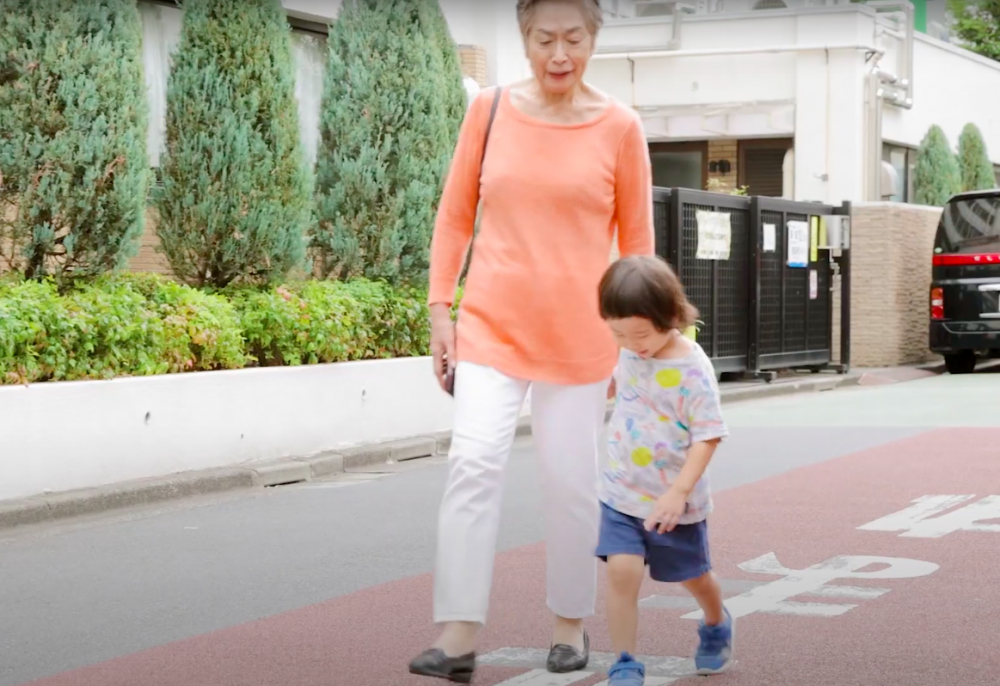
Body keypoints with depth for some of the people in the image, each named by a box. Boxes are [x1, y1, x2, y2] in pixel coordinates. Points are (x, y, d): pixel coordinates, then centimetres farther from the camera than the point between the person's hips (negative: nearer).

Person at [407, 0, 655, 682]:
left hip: (579, 336, 0)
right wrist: (440, 309, 2)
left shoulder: (619, 127, -2)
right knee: (474, 462, -13)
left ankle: (571, 625, 23)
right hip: (492, 322, 1)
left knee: (572, 482, 5)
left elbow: (637, 243, 3)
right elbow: (454, 215, 8)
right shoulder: (490, 110, 1)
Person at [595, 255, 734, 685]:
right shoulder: (630, 353, -3)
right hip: (622, 493, 3)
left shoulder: (692, 369, -21)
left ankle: (716, 625, 49)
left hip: (673, 501, -3)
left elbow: (708, 436, -20)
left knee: (694, 576, 18)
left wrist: (679, 492, -25)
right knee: (622, 571, -14)